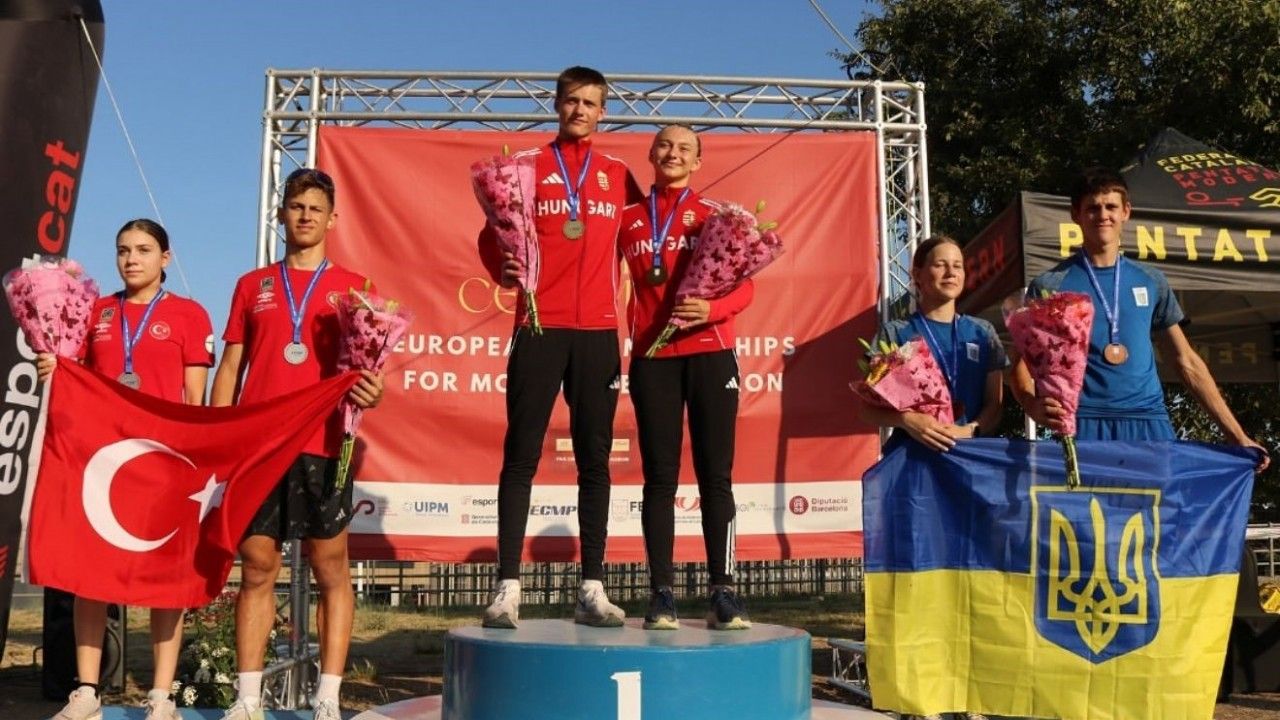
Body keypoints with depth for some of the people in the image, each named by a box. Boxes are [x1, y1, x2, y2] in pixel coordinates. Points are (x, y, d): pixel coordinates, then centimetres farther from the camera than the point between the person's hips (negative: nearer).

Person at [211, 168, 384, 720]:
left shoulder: (353, 287, 10)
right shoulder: (252, 286, 16)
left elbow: (366, 365, 8)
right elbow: (230, 368, 14)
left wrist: (369, 393, -15)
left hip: (320, 446, -2)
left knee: (330, 567, 0)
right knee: (256, 567, 5)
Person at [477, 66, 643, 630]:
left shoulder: (618, 175, 15)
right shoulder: (526, 165, 9)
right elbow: (491, 233, 7)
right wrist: (504, 270, -13)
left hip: (599, 331, 2)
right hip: (540, 327, -2)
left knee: (594, 459, 3)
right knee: (521, 455, -3)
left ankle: (592, 588, 7)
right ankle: (507, 587, 0)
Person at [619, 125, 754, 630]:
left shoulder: (715, 215, 7)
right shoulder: (629, 218, 12)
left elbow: (744, 285, 1)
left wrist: (711, 309, -19)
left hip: (710, 353, -1)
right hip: (652, 358, 1)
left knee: (715, 474, -2)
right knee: (660, 476, 1)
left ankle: (723, 592, 0)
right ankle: (661, 593, 2)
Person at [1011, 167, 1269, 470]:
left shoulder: (1151, 282, 14)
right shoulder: (1049, 286, 3)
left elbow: (1187, 363, 17)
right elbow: (1022, 365, 0)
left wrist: (1237, 435, 13)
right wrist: (1035, 406, -23)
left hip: (1150, 423, 3)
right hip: (1084, 425, -3)